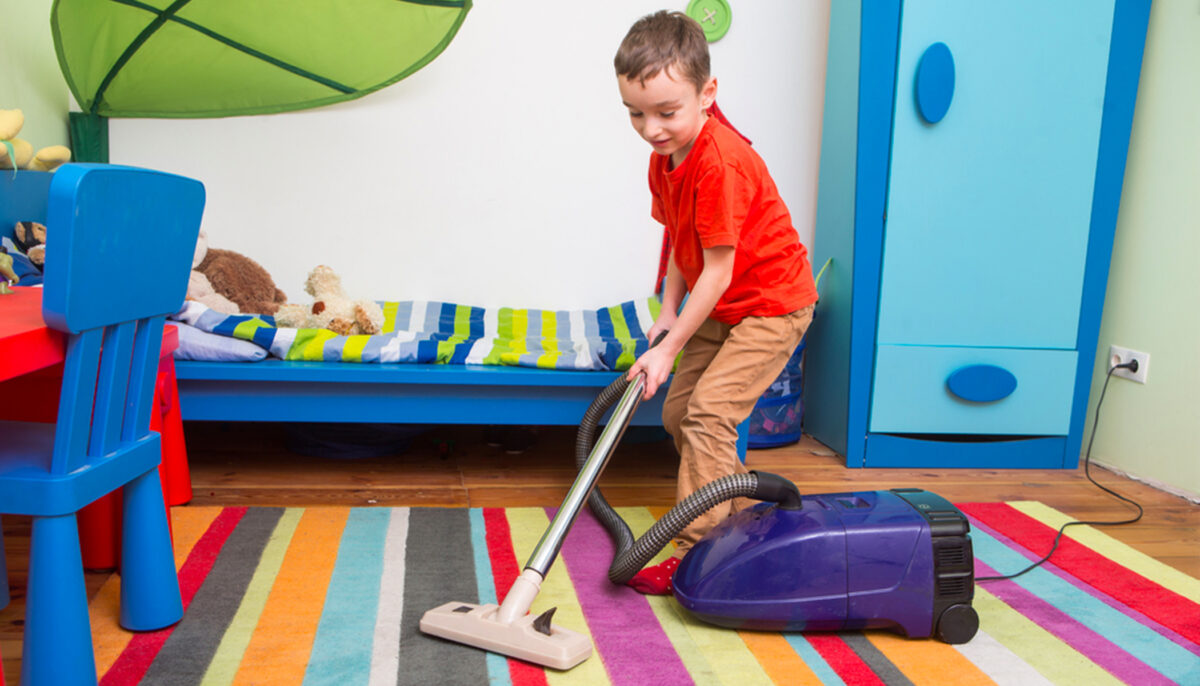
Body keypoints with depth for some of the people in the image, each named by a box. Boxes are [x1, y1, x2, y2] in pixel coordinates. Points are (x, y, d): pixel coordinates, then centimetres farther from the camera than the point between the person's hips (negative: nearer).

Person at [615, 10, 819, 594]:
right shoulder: (665, 158, 0)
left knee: (708, 411, -18)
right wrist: (668, 311, 1)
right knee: (677, 411, 11)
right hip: (718, 307, 10)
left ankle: (694, 554, -10)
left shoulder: (721, 162, -29)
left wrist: (669, 349, -24)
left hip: (772, 304, -9)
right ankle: (742, 514, 28)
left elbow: (718, 271, -27)